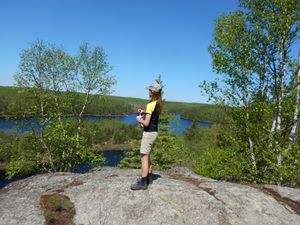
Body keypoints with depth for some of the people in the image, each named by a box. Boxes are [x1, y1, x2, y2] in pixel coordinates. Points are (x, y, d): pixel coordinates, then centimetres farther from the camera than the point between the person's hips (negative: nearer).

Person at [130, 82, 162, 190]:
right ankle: (149, 177, 31)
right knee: (147, 156, 20)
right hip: (154, 132, 9)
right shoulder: (158, 104, 7)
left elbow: (146, 123, -22)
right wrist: (144, 112, 13)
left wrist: (139, 119, -4)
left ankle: (143, 183, 5)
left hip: (149, 133, -9)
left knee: (144, 157, -2)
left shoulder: (150, 105, -18)